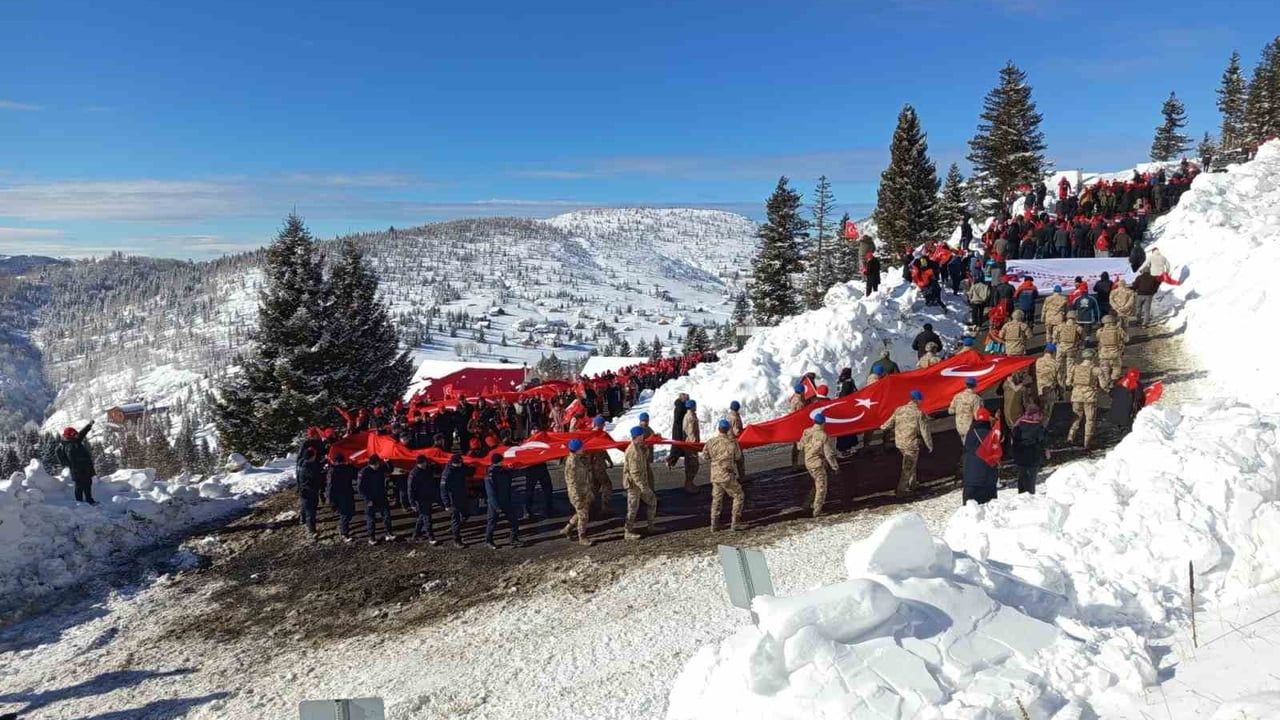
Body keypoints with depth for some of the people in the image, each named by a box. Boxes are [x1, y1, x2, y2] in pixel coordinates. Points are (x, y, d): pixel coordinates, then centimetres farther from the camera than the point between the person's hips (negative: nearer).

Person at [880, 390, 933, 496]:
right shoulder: (919, 413, -17)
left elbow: (889, 423, 5)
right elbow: (925, 431, -12)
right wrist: (930, 445, 1)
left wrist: (882, 427, 28)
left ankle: (911, 486, 36)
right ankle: (901, 490, 14)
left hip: (899, 443, 6)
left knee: (910, 465, 26)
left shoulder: (899, 410, -3)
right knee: (908, 468, 8)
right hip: (912, 445, -5)